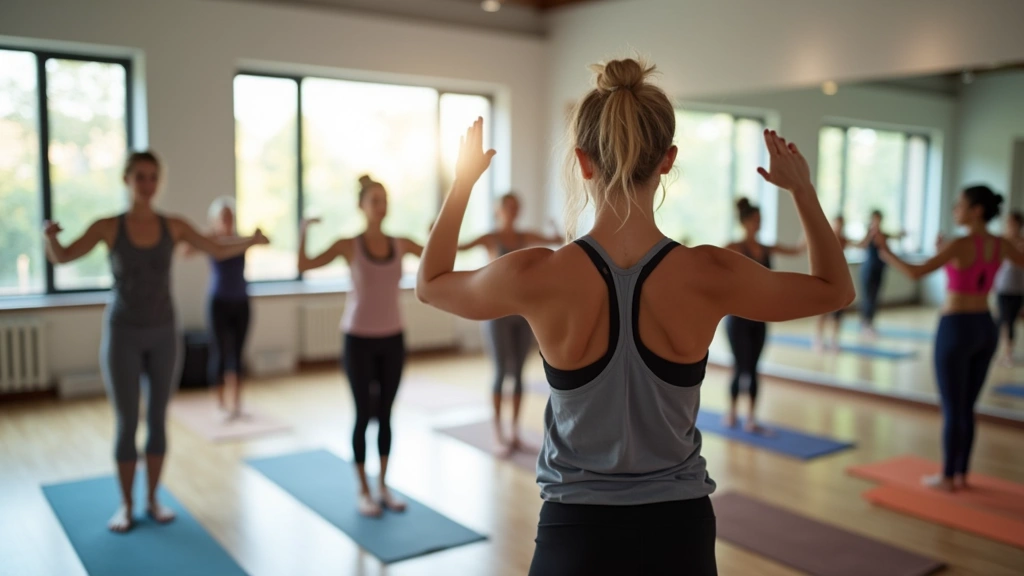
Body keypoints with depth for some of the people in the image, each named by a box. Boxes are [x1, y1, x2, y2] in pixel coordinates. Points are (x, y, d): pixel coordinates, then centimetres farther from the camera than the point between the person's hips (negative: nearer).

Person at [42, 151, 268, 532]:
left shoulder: (173, 226, -1)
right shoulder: (108, 226, -6)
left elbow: (220, 251, 3)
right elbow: (61, 258, -10)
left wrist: (250, 242, -16)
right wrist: (50, 236, -33)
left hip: (162, 333, 2)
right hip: (123, 333, -2)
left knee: (158, 418, 8)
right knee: (127, 423, 1)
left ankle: (152, 499, 22)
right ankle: (125, 504, 17)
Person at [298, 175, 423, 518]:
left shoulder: (400, 243, 3)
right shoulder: (349, 245, -6)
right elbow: (304, 266, -13)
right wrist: (303, 231, -25)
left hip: (392, 339, 3)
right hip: (359, 340, -3)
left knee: (385, 414, 11)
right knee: (364, 414, 2)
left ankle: (383, 485, 23)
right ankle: (364, 491, 16)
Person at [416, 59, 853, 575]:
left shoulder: (538, 277, -18)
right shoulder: (710, 276, -16)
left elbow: (430, 283, 4)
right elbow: (835, 289, 4)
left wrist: (463, 179, 11)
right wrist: (803, 189, 13)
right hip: (678, 532, 1)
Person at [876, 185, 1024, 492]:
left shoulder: (960, 245, -18)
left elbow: (915, 273, -25)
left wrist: (886, 252, -13)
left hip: (957, 328, -7)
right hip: (986, 328, 7)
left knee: (951, 409, 4)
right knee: (967, 407, 16)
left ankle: (947, 477, 13)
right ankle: (961, 473, 24)